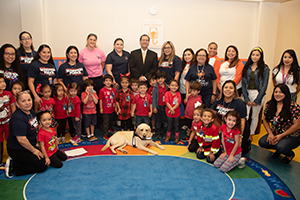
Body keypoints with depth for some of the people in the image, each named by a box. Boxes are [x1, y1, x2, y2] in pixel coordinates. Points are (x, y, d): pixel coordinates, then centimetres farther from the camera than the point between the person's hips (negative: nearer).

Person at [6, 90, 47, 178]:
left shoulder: (32, 112, 3)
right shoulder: (18, 118, -27)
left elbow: (33, 128, 22)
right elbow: (21, 139, -28)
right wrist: (34, 150, -16)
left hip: (28, 147, 9)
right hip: (17, 150, -9)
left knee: (45, 159, 9)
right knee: (43, 165, -9)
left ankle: (14, 161, 10)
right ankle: (13, 166, -1)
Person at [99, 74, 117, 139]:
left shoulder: (113, 90, 0)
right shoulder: (102, 90, -13)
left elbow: (115, 99, 7)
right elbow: (100, 100, -8)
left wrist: (115, 107, 10)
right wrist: (101, 108, -8)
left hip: (112, 109, 5)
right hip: (105, 110, -5)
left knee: (111, 120, 23)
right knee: (106, 122, 3)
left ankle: (110, 128, 47)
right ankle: (106, 134, 12)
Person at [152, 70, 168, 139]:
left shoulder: (167, 87, 4)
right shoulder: (155, 88, -6)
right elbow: (154, 98, -5)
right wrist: (154, 107, -8)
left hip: (165, 106, 3)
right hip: (158, 107, -3)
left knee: (165, 120, 8)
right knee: (158, 120, 8)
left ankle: (164, 133, 22)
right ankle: (158, 133, 21)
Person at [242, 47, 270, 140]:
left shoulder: (265, 68, 0)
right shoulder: (246, 67, 8)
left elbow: (264, 85, -4)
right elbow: (243, 83, 3)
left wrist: (257, 100, -9)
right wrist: (246, 99, -6)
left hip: (258, 94, -1)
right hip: (247, 93, 2)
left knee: (254, 116, 8)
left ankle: (251, 134, 23)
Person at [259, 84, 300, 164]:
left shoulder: (293, 106, -16)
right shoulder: (269, 105, -1)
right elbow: (265, 120, 6)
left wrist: (281, 136, -16)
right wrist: (270, 133, -8)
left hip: (291, 136, -5)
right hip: (275, 134, 5)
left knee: (281, 147, -32)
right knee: (262, 142, -21)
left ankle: (290, 154, 8)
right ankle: (279, 149, 13)